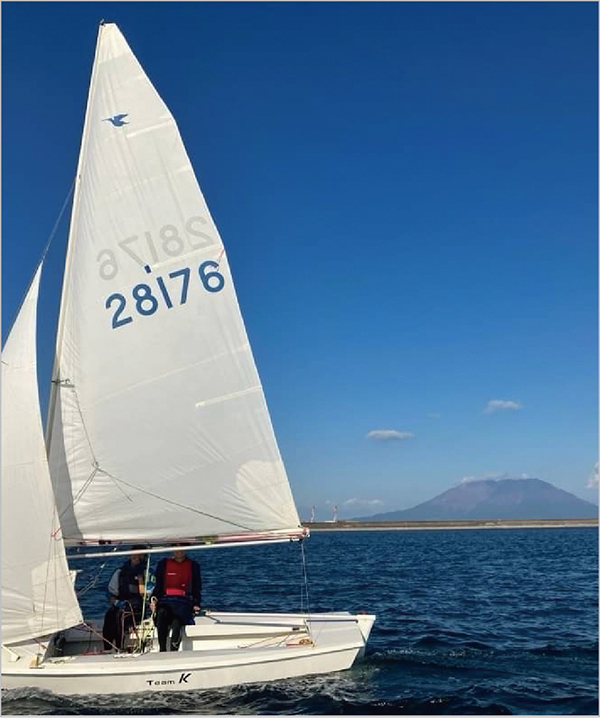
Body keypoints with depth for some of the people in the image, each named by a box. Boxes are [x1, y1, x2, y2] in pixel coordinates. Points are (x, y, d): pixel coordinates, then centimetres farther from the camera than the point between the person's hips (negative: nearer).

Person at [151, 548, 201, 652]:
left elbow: (197, 588, 15)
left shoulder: (193, 565, 17)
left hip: (184, 600, -1)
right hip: (166, 599, 1)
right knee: (161, 612, -35)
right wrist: (154, 598, -4)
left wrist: (196, 605, 0)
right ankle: (162, 649, -35)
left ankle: (174, 650, -46)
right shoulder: (163, 564, 18)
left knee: (177, 620, -34)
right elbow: (158, 586, 15)